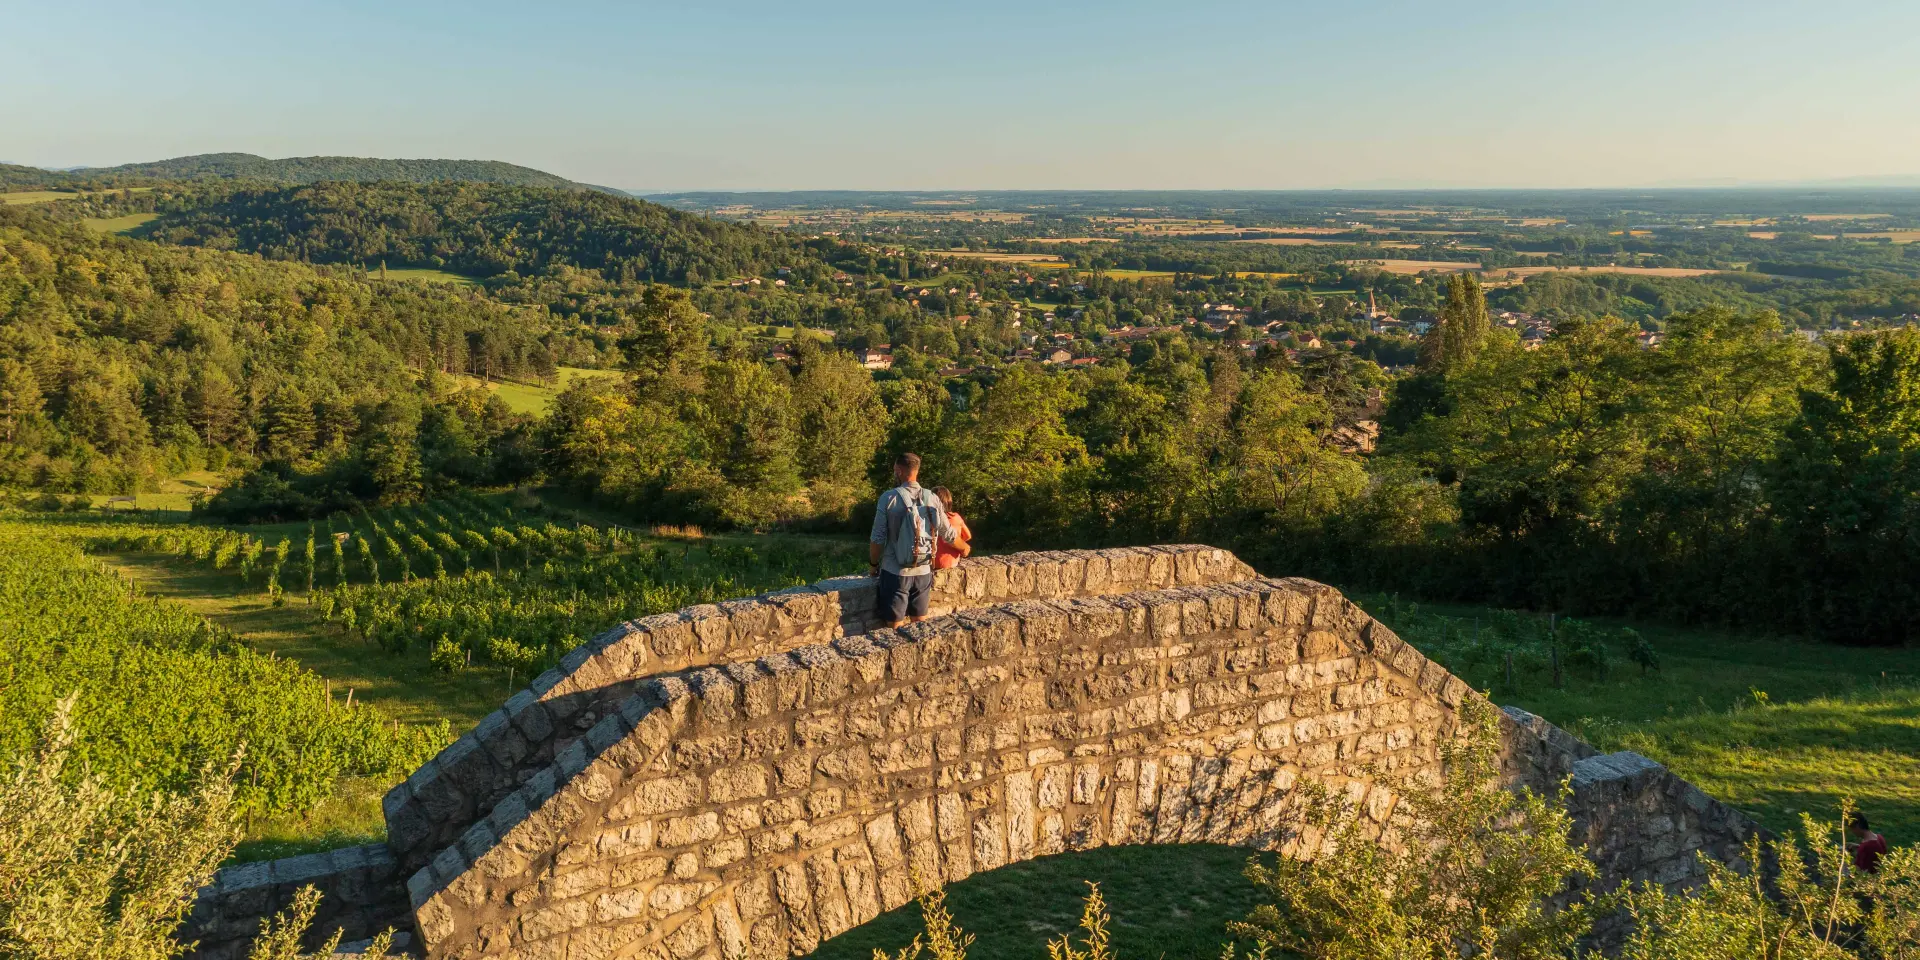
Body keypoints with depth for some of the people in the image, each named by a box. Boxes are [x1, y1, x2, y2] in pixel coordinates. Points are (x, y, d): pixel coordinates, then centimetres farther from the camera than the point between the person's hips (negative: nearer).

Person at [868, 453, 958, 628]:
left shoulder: (889, 498, -10)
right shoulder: (933, 498, 0)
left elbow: (878, 538, -10)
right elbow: (948, 535, 9)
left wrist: (873, 564, 7)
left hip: (895, 572, -3)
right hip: (923, 571, 4)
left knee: (895, 627, 4)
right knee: (920, 624, 15)